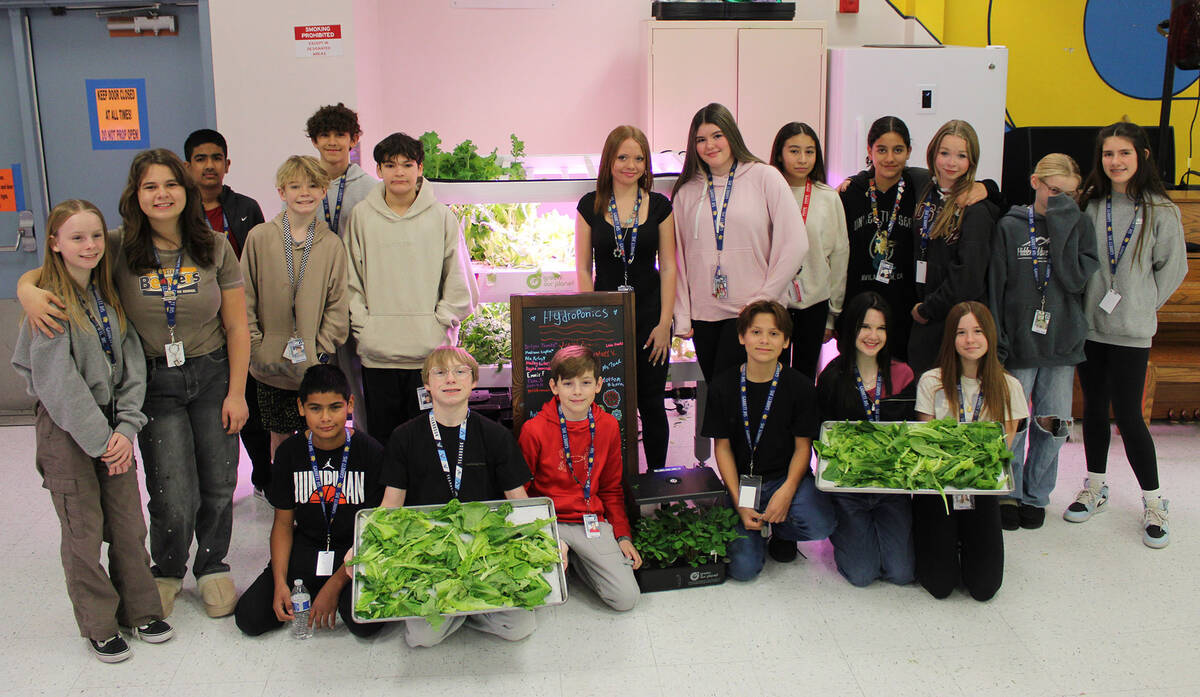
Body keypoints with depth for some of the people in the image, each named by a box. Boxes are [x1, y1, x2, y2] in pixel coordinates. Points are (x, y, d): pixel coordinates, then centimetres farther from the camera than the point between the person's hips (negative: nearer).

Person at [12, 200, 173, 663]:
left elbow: (132, 364, 4)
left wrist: (126, 429, -7)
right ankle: (99, 625, 19)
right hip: (66, 429, -5)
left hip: (112, 425, 5)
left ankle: (140, 611, 25)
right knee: (83, 532, 4)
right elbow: (56, 380, -17)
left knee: (130, 524, 9)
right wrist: (99, 440, -16)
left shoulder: (109, 295, 7)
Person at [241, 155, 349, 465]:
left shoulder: (332, 244, -1)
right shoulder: (259, 237, -2)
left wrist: (323, 349, -5)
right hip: (271, 364, 1)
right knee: (279, 435, 13)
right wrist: (255, 346, -3)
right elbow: (246, 298, 2)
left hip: (315, 366, 0)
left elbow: (337, 304, 2)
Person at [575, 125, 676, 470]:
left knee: (651, 402, 7)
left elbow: (668, 267, 3)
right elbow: (583, 268, 3)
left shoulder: (659, 206, 3)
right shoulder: (590, 205, 2)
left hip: (649, 316, 0)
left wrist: (664, 323, -4)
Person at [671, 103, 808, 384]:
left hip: (751, 315, -3)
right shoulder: (687, 190, 8)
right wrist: (682, 316, 3)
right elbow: (677, 256, 9)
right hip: (703, 313, 4)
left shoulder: (764, 177, -1)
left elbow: (795, 244, -5)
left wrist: (764, 298, -8)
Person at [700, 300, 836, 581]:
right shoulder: (723, 386, -4)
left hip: (786, 476, 1)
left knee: (821, 525, -30)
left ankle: (781, 531, 7)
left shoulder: (799, 387, -5)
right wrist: (739, 503, -12)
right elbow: (722, 447, -1)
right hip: (741, 481, 0)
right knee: (743, 568, -17)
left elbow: (803, 446, -2)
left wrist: (787, 490, -20)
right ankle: (756, 532, 19)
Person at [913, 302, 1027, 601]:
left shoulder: (1008, 387, 0)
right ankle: (943, 541, 25)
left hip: (982, 491, 1)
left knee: (984, 588, -5)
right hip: (937, 487, -1)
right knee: (940, 585, -7)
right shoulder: (932, 381, -4)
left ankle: (966, 541, 26)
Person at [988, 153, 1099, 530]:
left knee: (1054, 424, 4)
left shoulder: (1079, 225, 4)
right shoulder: (1010, 226, 1)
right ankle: (1008, 493, 19)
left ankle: (1036, 495, 22)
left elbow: (1075, 279, -10)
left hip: (1062, 343, 1)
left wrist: (1061, 226, -13)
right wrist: (996, 341, -6)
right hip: (1019, 343, -1)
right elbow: (995, 287, 0)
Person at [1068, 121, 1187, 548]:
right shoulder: (1089, 204, 2)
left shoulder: (1161, 212, -6)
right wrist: (1081, 304, 3)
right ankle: (1095, 487, 30)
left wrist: (1144, 305, 3)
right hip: (1089, 325, 3)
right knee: (1094, 408, 14)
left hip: (1131, 332, -3)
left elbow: (1173, 267, 3)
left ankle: (1153, 502, 14)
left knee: (1127, 415, -3)